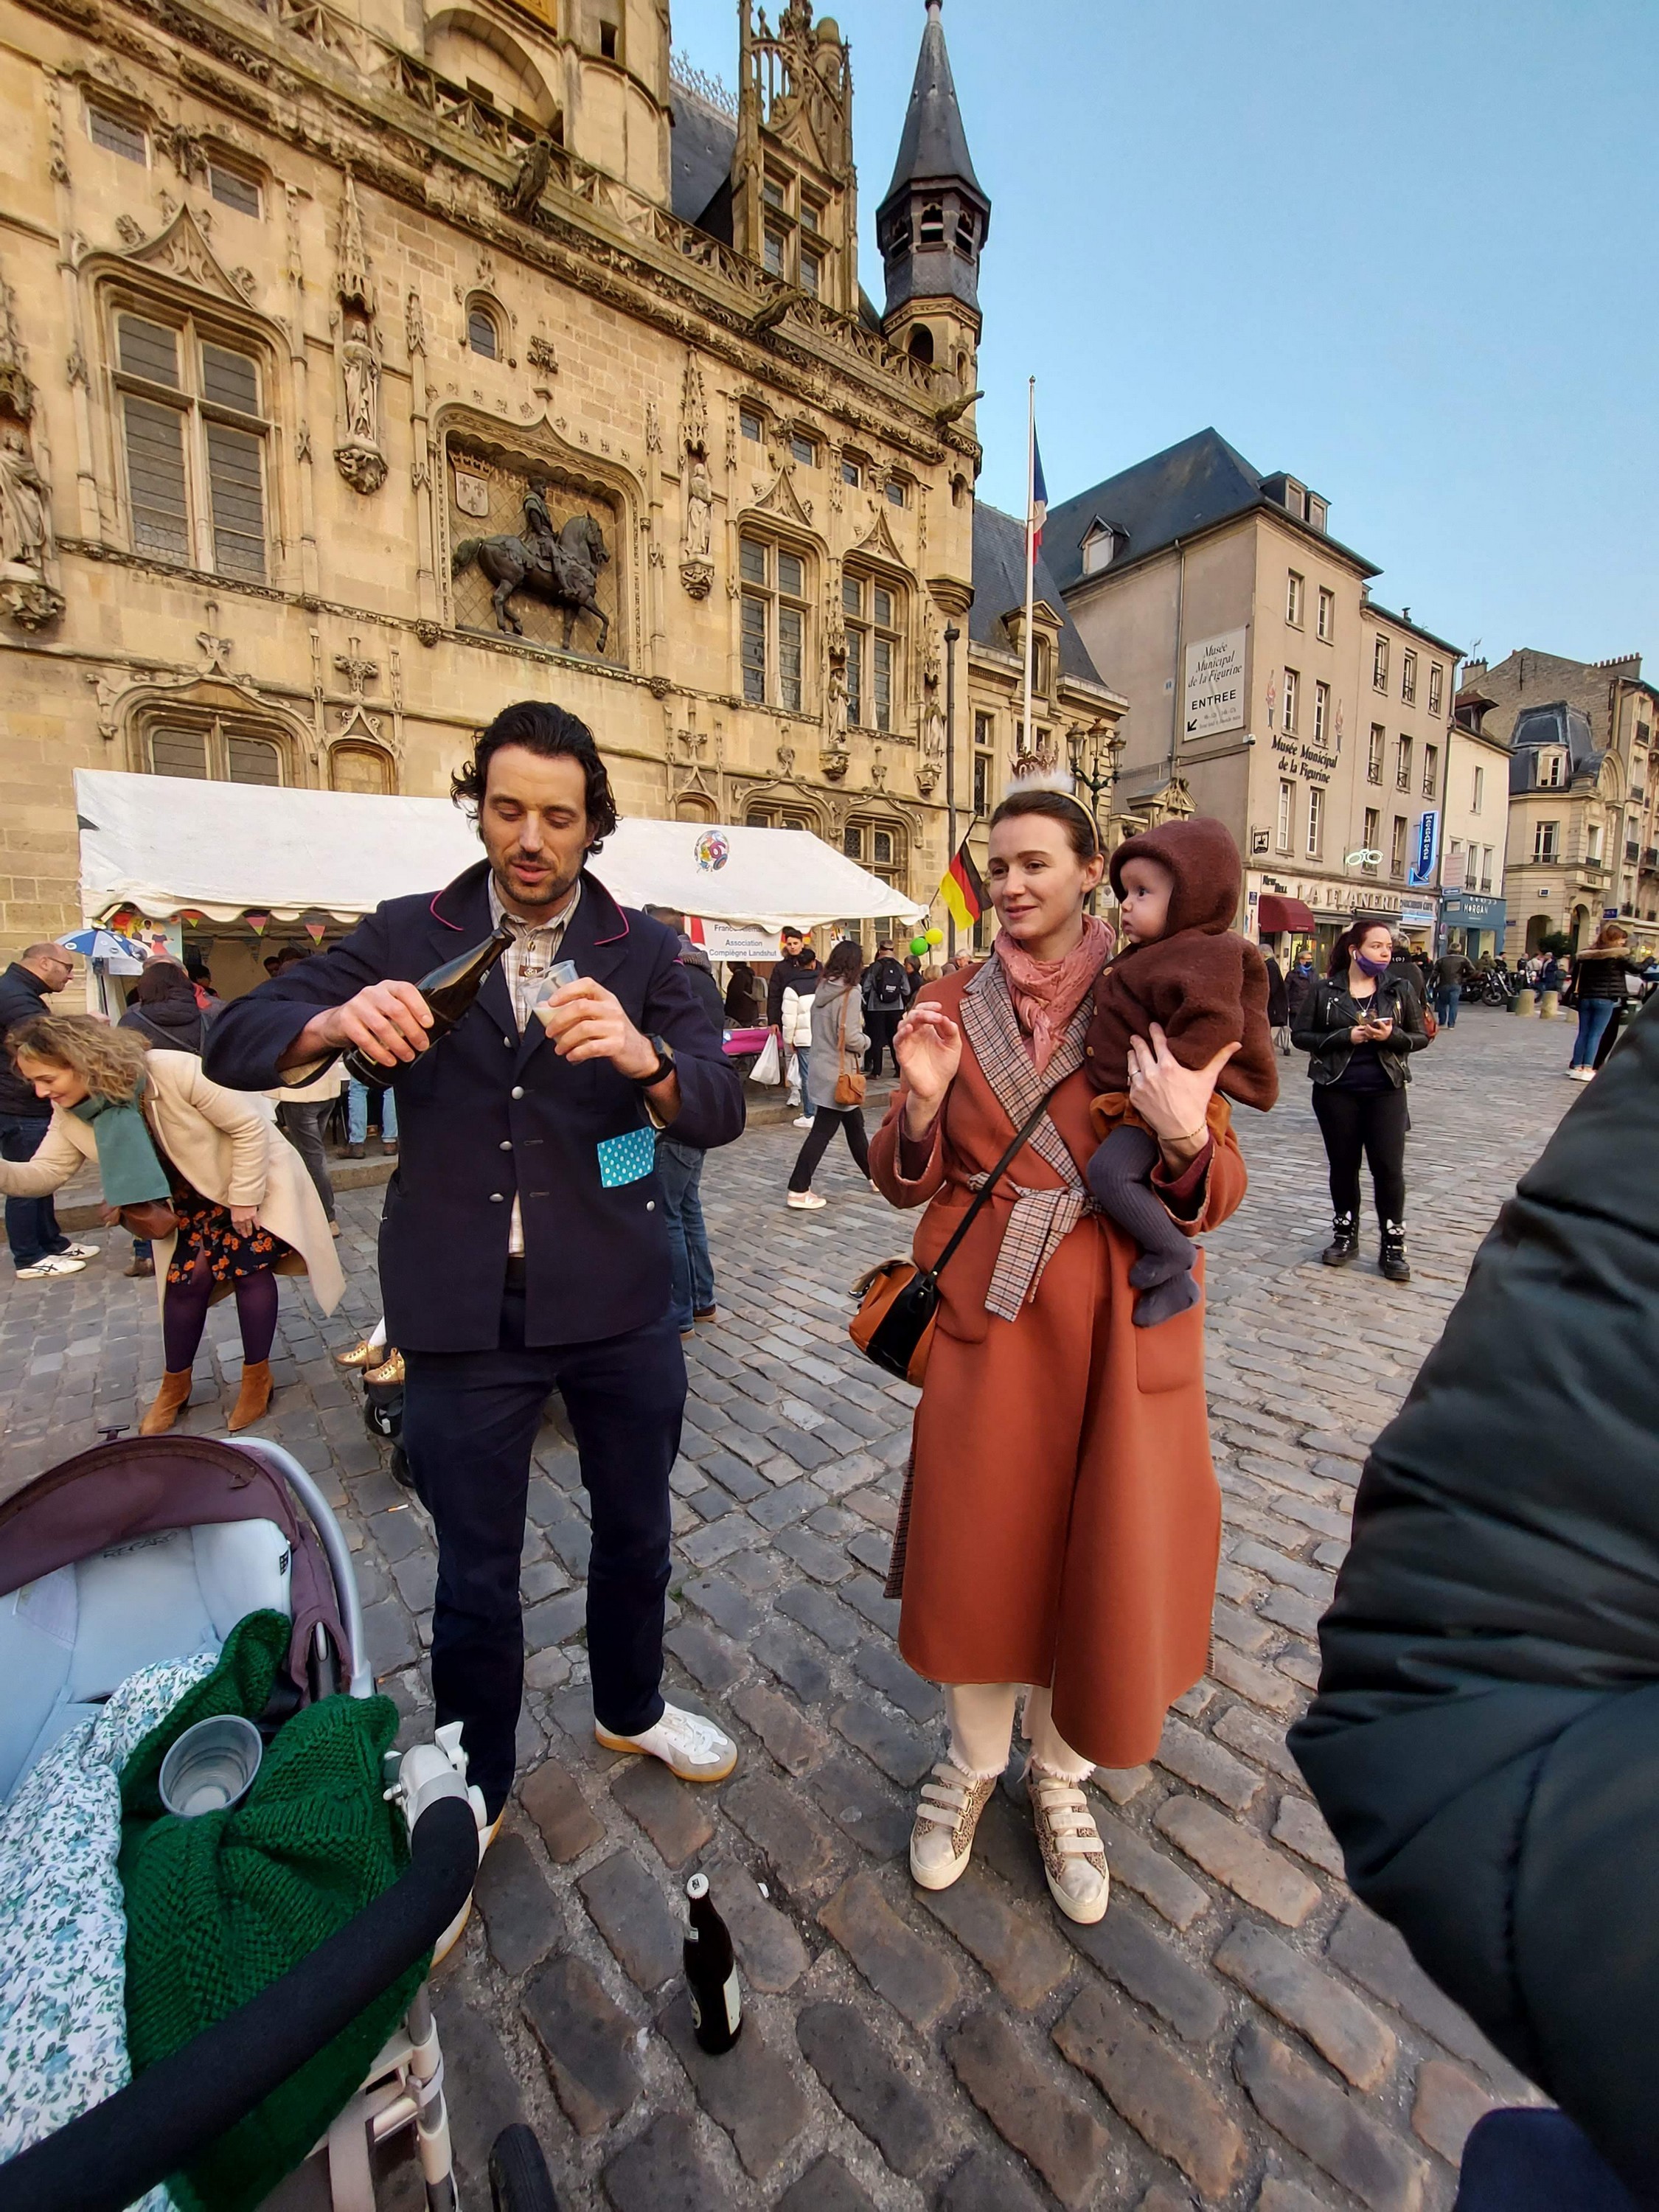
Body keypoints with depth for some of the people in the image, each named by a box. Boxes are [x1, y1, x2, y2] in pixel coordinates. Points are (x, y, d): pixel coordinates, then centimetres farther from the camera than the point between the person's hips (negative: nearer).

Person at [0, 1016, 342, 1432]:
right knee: (186, 1278, 1)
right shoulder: (70, 1115, -11)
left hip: (255, 1177, -5)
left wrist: (244, 1198, -20)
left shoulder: (176, 1071, -32)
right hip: (195, 1196, 6)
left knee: (249, 1268, -6)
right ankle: (174, 1386, 22)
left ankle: (257, 1378, 11)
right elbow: (44, 1173, -3)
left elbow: (249, 1126, -25)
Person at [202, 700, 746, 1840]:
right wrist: (336, 1022, -26)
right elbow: (237, 1041, -4)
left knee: (635, 1526, 21)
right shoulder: (407, 936, 1)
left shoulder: (643, 951, -1)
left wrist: (644, 1056, -32)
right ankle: (474, 1788, 44)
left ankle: (632, 1709, 51)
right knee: (475, 1572, 14)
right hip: (465, 1314, -1)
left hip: (617, 1303, 1)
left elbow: (723, 1110, -11)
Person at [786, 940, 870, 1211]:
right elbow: (850, 1037, -22)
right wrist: (867, 1041, -2)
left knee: (855, 1123, 20)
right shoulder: (850, 993, -17)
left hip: (821, 1066, 8)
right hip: (838, 1073, -8)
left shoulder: (823, 989, 6)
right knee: (822, 1132, -3)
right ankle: (798, 1191, 0)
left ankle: (874, 1175, 34)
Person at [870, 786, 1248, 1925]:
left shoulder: (1153, 1008, -2)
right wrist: (921, 1101, -18)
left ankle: (1061, 1775, 43)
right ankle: (975, 1759, 42)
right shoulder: (954, 1006, 2)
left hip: (1118, 1326, 0)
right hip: (987, 1315, 1)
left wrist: (1187, 1136, -26)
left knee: (1108, 1558, 11)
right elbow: (906, 1181, 2)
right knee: (976, 1551, 10)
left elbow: (1216, 1195, -4)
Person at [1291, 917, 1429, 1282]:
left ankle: (1393, 1245, 11)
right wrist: (1345, 1037, -16)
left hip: (1386, 1091, 1)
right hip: (1336, 1091, -1)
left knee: (1389, 1167, 0)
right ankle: (1345, 1235, 25)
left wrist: (1392, 1036, -15)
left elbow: (1421, 1037, 7)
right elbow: (1300, 1035, -3)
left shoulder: (1400, 990, 4)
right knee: (1343, 1165, 9)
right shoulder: (1324, 991, -1)